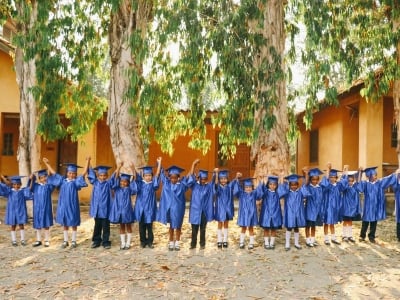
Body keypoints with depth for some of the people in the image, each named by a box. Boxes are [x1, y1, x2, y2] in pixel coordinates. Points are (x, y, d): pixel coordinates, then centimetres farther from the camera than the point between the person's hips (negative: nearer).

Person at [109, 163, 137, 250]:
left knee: (128, 227, 7)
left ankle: (128, 243, 14)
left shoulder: (129, 189, 1)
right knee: (121, 227, 11)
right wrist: (119, 167, -22)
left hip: (127, 210, -1)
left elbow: (134, 182, -12)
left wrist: (133, 171, -24)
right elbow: (116, 178, -10)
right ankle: (123, 243, 17)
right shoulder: (117, 188, 2)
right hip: (118, 209, 2)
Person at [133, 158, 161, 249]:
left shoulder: (153, 184, 0)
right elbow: (136, 176, -9)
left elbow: (157, 174, -9)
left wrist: (159, 163, -17)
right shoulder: (140, 183, 4)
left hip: (149, 209, -1)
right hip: (141, 208, 1)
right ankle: (143, 242, 19)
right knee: (142, 227, 8)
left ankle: (150, 242, 16)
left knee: (149, 227, 7)